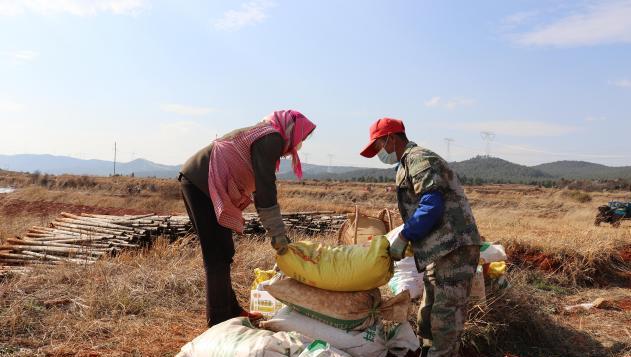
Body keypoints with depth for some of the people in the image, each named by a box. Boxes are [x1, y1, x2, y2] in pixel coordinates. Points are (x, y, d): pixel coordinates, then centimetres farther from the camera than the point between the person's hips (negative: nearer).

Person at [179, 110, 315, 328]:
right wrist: (277, 232, -15)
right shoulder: (273, 138, -8)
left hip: (196, 182, 10)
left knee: (223, 252, 15)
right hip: (202, 184, -10)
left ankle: (230, 310, 26)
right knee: (218, 255, -5)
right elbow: (265, 187, -17)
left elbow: (259, 187, 22)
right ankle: (219, 321, 3)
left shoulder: (262, 135, 21)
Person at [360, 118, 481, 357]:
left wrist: (403, 238, -14)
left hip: (453, 250, -11)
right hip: (440, 251, 11)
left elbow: (432, 205, -20)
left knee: (445, 318, -6)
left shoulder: (418, 158, -9)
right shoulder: (409, 164, 23)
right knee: (429, 317, 18)